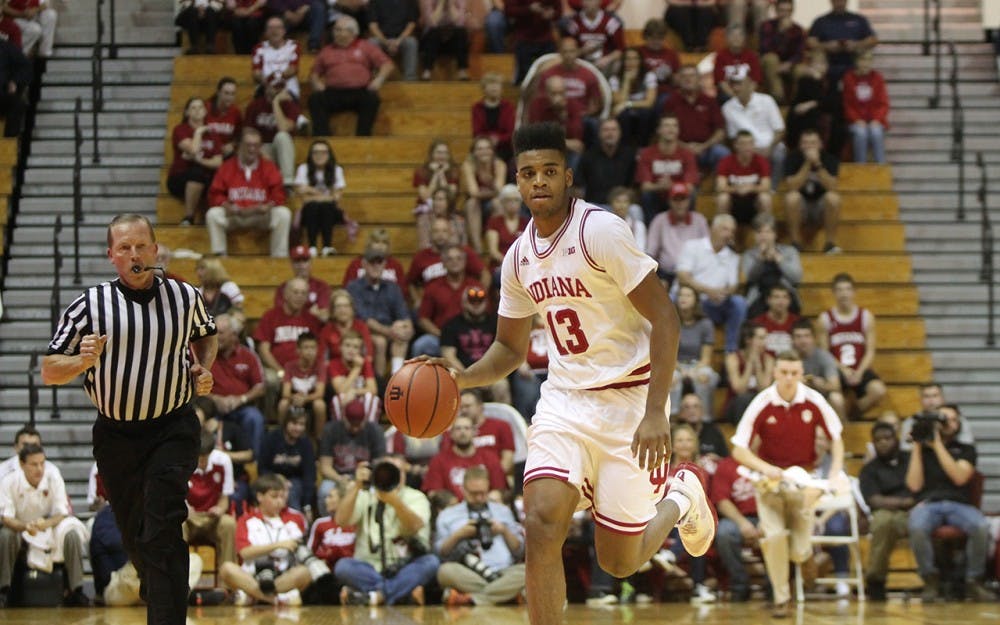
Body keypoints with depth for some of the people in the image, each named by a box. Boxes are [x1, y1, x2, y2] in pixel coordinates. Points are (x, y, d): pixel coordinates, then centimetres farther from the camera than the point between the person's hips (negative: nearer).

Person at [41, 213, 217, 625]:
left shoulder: (185, 297, 2)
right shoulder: (90, 305, -3)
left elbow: (205, 334, 25)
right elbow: (49, 372, 0)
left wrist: (204, 368, 5)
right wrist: (83, 360, -21)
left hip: (173, 429, -1)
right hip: (115, 434, 2)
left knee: (163, 533, -16)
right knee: (134, 538, 12)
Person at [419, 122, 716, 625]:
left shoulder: (599, 230, -16)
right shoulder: (518, 257, 5)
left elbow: (664, 318, -17)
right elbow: (511, 348, 19)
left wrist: (655, 413, -24)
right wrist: (460, 378, -2)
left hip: (628, 400, -5)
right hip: (563, 399, 5)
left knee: (618, 561, 2)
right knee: (542, 526, -18)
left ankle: (680, 500, 35)